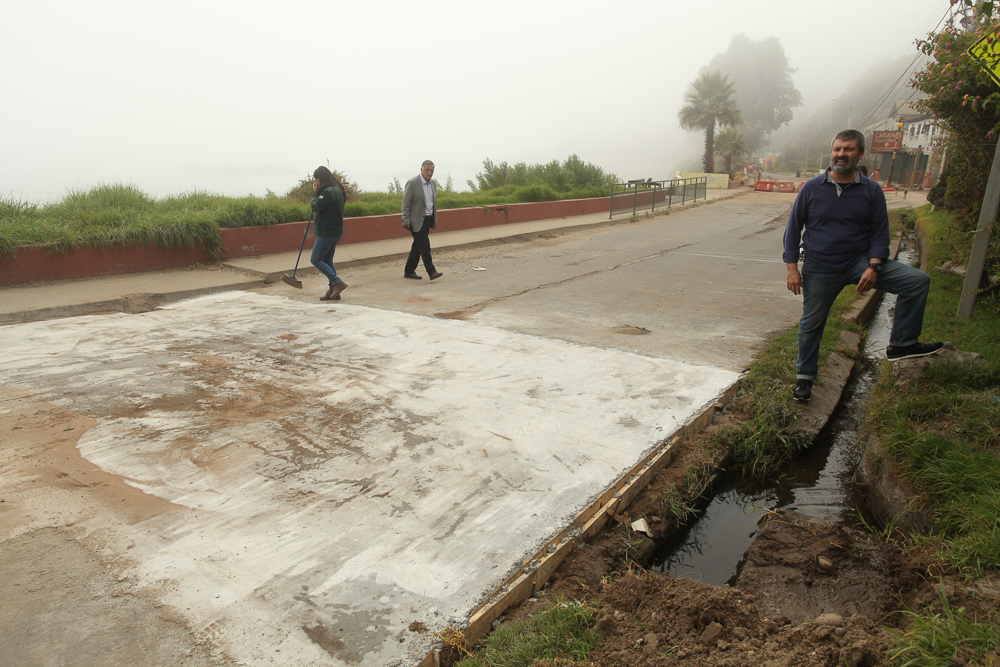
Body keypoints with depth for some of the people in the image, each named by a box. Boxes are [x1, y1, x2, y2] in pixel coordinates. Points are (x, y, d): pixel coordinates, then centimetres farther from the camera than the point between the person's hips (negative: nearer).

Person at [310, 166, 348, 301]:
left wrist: (314, 192, -5)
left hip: (327, 232, -10)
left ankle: (338, 282, -11)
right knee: (327, 261, 13)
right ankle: (333, 291, 14)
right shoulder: (337, 190, 14)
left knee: (316, 259, -6)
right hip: (335, 231, 10)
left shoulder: (329, 192, -17)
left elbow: (315, 206, -21)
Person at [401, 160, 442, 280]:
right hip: (416, 220, -7)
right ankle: (431, 271, -11)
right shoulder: (412, 183, -11)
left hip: (427, 220, 7)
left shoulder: (433, 184, 11)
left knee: (417, 246, 11)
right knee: (424, 245, -11)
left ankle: (409, 271, 19)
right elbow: (406, 203, -12)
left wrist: (435, 220, 17)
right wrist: (406, 221, -16)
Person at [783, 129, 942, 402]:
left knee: (918, 280, -14)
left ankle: (901, 343, -2)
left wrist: (874, 267, -13)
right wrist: (792, 267, -6)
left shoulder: (871, 190, 2)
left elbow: (880, 233, 4)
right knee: (811, 325, 4)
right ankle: (804, 377, 24)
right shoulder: (812, 188, -1)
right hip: (819, 270, -1)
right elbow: (793, 227, 2)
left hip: (860, 262, 1)